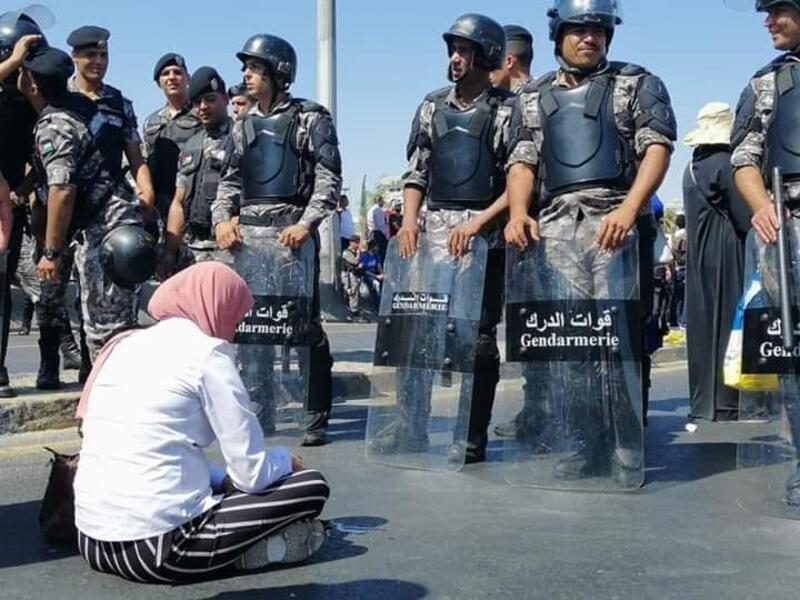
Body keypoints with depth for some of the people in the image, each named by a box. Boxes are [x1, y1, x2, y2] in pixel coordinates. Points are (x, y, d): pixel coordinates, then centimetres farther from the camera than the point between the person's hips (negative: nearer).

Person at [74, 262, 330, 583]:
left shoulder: (124, 344, 15)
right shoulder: (206, 351, -6)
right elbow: (252, 474, -7)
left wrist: (225, 480, 20)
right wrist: (286, 459, 14)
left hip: (93, 542, 8)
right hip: (159, 548, -8)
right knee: (313, 486, 4)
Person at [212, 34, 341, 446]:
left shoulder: (310, 119, 2)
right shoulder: (243, 126, 19)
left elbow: (329, 179, -6)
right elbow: (229, 180, 18)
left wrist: (306, 224, -18)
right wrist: (222, 219, 0)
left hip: (292, 231, -5)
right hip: (246, 233, 6)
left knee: (305, 324, -4)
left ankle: (316, 418, 2)